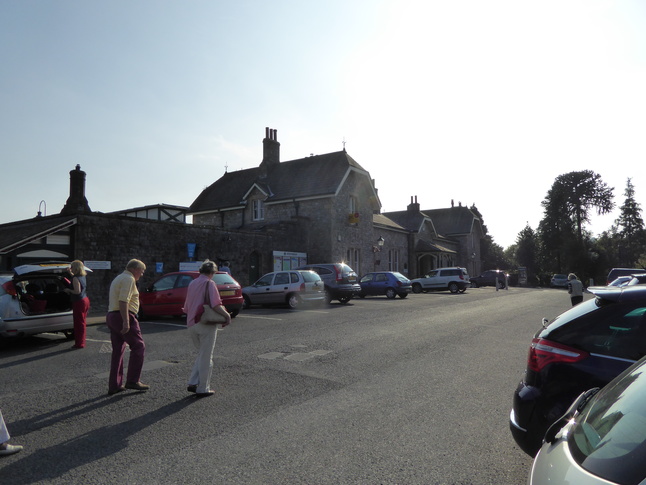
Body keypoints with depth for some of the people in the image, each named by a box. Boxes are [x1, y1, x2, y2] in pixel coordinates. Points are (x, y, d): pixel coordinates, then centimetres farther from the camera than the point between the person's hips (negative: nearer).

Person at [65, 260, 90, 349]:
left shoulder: (75, 278, -17)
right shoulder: (82, 276, 9)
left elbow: (77, 291, -23)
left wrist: (68, 290, -8)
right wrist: (70, 273, 26)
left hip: (79, 302, -9)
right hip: (85, 300, 9)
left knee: (79, 323, -2)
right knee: (82, 322, 16)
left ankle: (79, 344, 3)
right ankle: (81, 342, 25)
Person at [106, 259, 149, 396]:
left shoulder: (118, 279, 23)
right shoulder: (129, 279, -9)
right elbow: (123, 301, -21)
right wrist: (126, 322, -24)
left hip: (111, 316, 10)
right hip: (124, 317, -10)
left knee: (117, 351, 12)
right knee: (138, 347, -3)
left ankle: (114, 385, 15)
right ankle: (133, 381, -3)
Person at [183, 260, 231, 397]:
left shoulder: (192, 284, 13)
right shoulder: (209, 283, -9)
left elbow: (186, 308, 18)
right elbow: (216, 305, -21)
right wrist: (227, 316, -11)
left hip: (191, 324, 7)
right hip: (206, 325, -7)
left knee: (201, 354, 20)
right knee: (206, 357, 3)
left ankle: (192, 383, 15)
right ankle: (203, 389, 9)